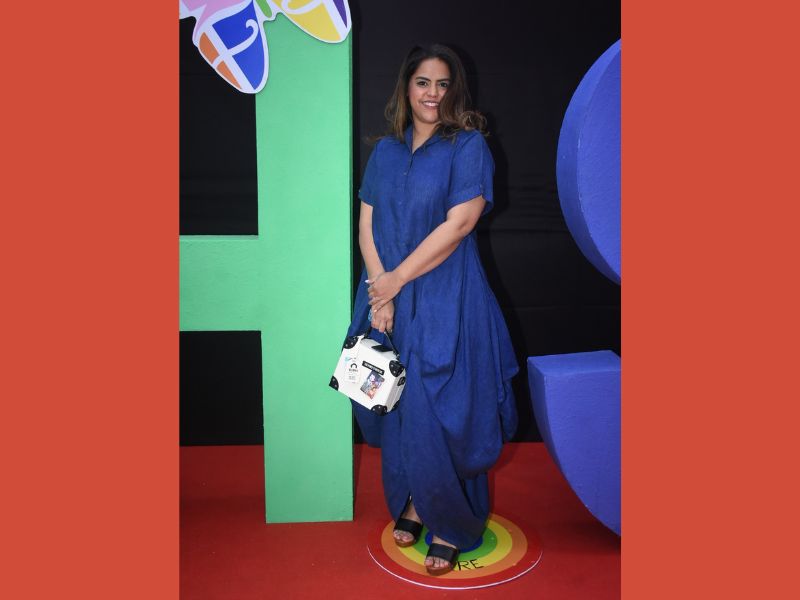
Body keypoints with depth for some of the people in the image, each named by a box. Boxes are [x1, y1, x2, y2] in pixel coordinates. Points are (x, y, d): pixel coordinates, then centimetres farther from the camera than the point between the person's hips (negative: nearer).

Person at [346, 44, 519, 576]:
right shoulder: (386, 151, 12)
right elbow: (367, 226, 5)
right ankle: (411, 505, 31)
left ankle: (452, 526, 18)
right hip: (389, 301, 5)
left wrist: (396, 279, -12)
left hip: (445, 304, -4)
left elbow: (459, 222, -13)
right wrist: (380, 297, -8)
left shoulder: (469, 146, -2)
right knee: (398, 405, 11)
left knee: (441, 413, -1)